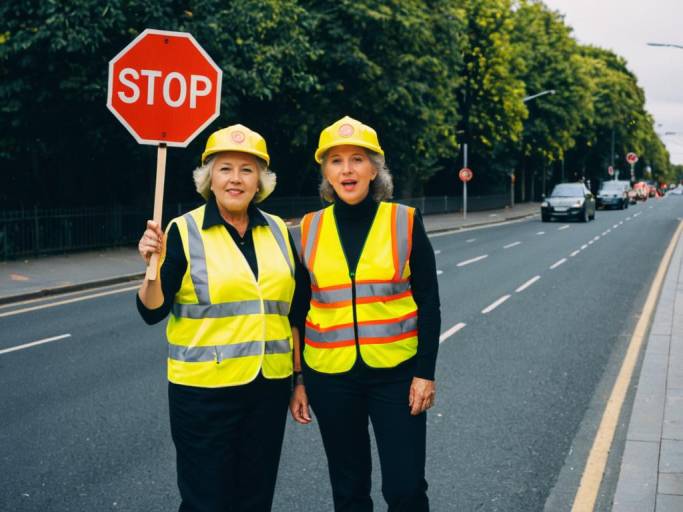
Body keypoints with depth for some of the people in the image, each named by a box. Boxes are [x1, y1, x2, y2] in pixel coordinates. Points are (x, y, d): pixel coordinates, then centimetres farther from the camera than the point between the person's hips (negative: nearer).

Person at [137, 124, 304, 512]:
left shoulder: (279, 231, 5)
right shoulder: (184, 232, -7)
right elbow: (153, 312, -8)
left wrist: (299, 376, 12)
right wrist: (154, 267, -25)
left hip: (269, 388, 4)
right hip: (205, 390, -4)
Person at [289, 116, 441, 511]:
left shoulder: (405, 221, -5)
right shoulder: (311, 228, 0)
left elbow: (429, 303, -3)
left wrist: (426, 373, -8)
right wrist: (297, 379, 5)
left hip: (396, 373, -2)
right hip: (330, 377, 2)